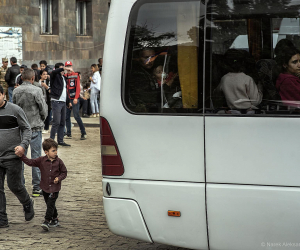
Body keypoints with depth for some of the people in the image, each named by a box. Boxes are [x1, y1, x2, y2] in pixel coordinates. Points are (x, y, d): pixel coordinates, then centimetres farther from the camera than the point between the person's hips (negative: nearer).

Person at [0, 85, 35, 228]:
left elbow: (26, 129, -1)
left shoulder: (15, 110, -5)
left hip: (12, 156, -3)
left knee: (14, 185, 1)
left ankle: (27, 204, 31)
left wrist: (23, 145, -15)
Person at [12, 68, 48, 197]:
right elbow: (44, 109, -8)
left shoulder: (16, 91, 0)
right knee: (36, 157, 1)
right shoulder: (36, 91, -12)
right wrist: (41, 120, 10)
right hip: (35, 128, -4)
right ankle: (37, 187, 3)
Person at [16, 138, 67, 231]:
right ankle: (55, 220, 30)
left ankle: (47, 221, -12)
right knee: (50, 204, 14)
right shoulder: (41, 160, -4)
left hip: (55, 188, -3)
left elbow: (64, 172, 2)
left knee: (50, 204, -12)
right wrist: (22, 156, -17)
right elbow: (30, 162, -7)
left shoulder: (59, 162, -6)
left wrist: (59, 178, -16)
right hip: (45, 187, 3)